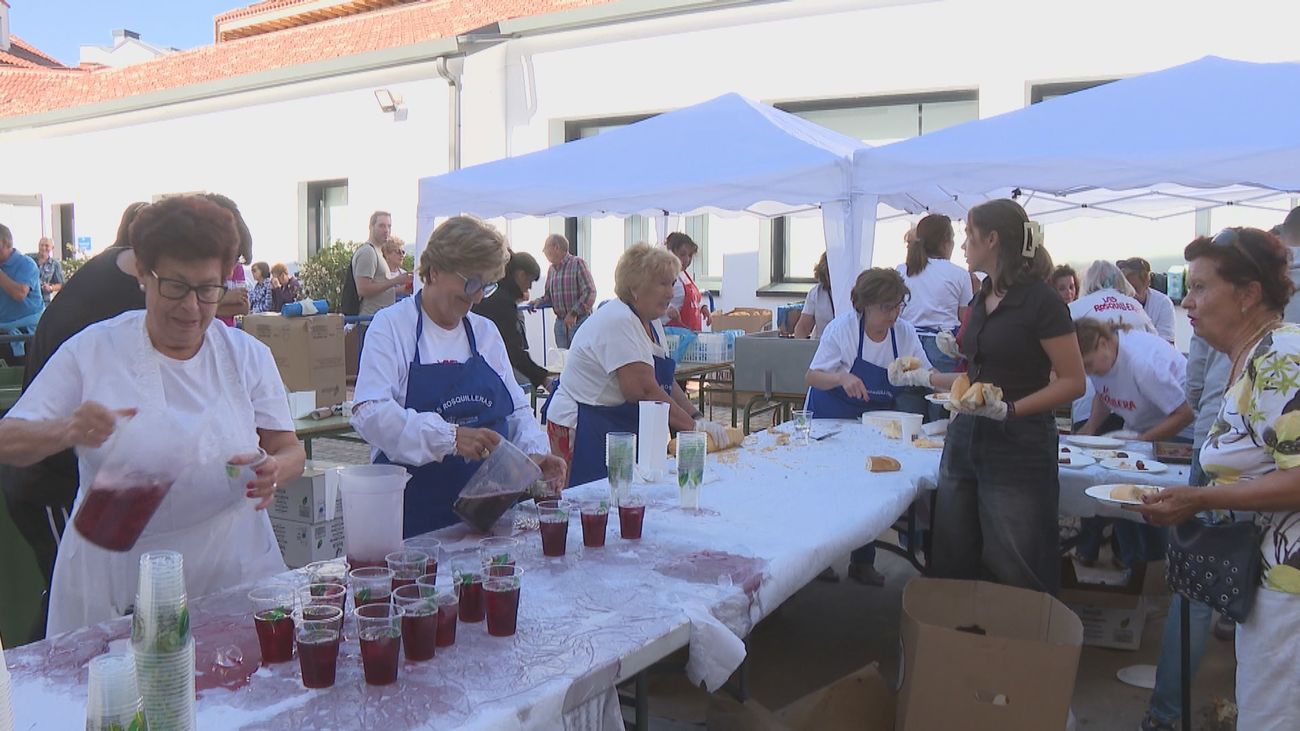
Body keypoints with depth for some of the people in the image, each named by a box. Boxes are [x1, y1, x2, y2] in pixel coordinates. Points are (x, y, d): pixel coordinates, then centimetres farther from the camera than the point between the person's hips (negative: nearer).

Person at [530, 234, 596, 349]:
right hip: (560, 322, 6)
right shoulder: (551, 269, 12)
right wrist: (540, 301, -1)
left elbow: (590, 292, -15)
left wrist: (574, 313, -19)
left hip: (579, 321, -6)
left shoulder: (577, 263, -8)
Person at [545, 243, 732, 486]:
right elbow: (644, 390, -24)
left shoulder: (651, 323, 13)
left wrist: (698, 418, 0)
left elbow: (666, 384, 14)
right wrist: (694, 426, -19)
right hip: (586, 431, -9)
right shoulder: (619, 322, -18)